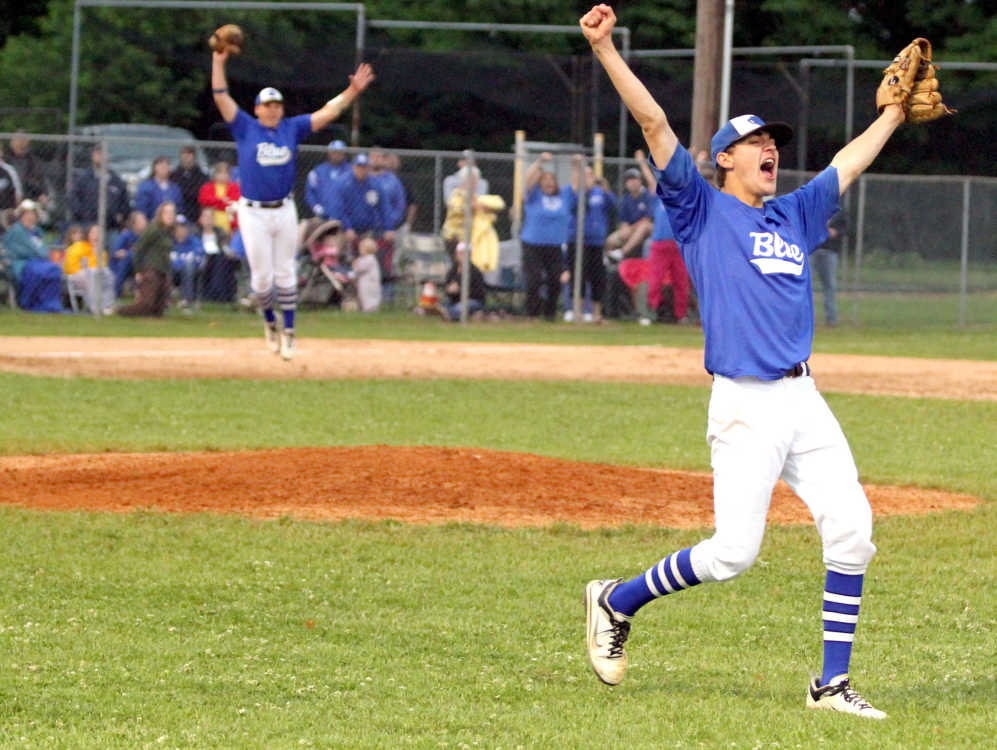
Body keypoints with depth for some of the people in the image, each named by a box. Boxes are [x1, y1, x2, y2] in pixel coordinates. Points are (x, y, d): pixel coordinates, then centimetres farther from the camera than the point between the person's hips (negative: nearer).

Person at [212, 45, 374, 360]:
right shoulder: (245, 128, 0)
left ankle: (288, 331, 13)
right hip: (253, 213, -2)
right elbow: (221, 98, -7)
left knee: (285, 273, 6)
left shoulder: (292, 128, 7)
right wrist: (218, 62, -16)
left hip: (285, 211, 2)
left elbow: (327, 113, 5)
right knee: (262, 275, 0)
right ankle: (269, 320, 25)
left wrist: (352, 92, -6)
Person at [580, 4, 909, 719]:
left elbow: (853, 159, 34)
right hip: (745, 405, -6)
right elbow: (654, 123, -4)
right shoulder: (701, 210, 4)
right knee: (734, 550, -11)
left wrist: (896, 110, 41)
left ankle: (832, 683, 2)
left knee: (851, 530, -5)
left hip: (804, 403, 6)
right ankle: (617, 602, 12)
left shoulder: (795, 216, 21)